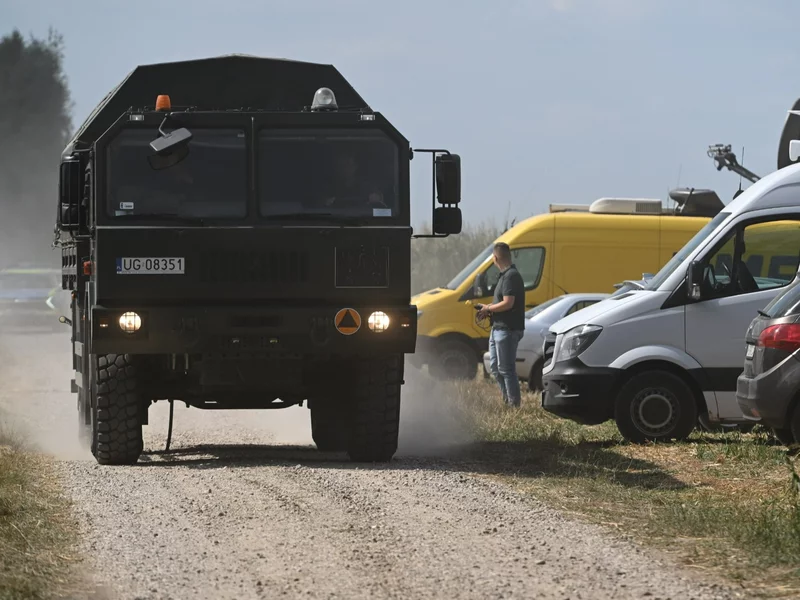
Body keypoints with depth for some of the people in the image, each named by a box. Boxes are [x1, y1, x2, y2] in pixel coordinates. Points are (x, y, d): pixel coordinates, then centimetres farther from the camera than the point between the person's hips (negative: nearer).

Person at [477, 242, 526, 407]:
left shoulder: (511, 276, -17)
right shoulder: (505, 275, 16)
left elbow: (508, 303, -24)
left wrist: (488, 308, -11)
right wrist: (488, 310, 9)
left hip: (507, 330, -11)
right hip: (498, 329, 11)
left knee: (506, 369, -7)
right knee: (495, 367, 16)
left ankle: (514, 404, -3)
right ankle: (508, 400, 23)